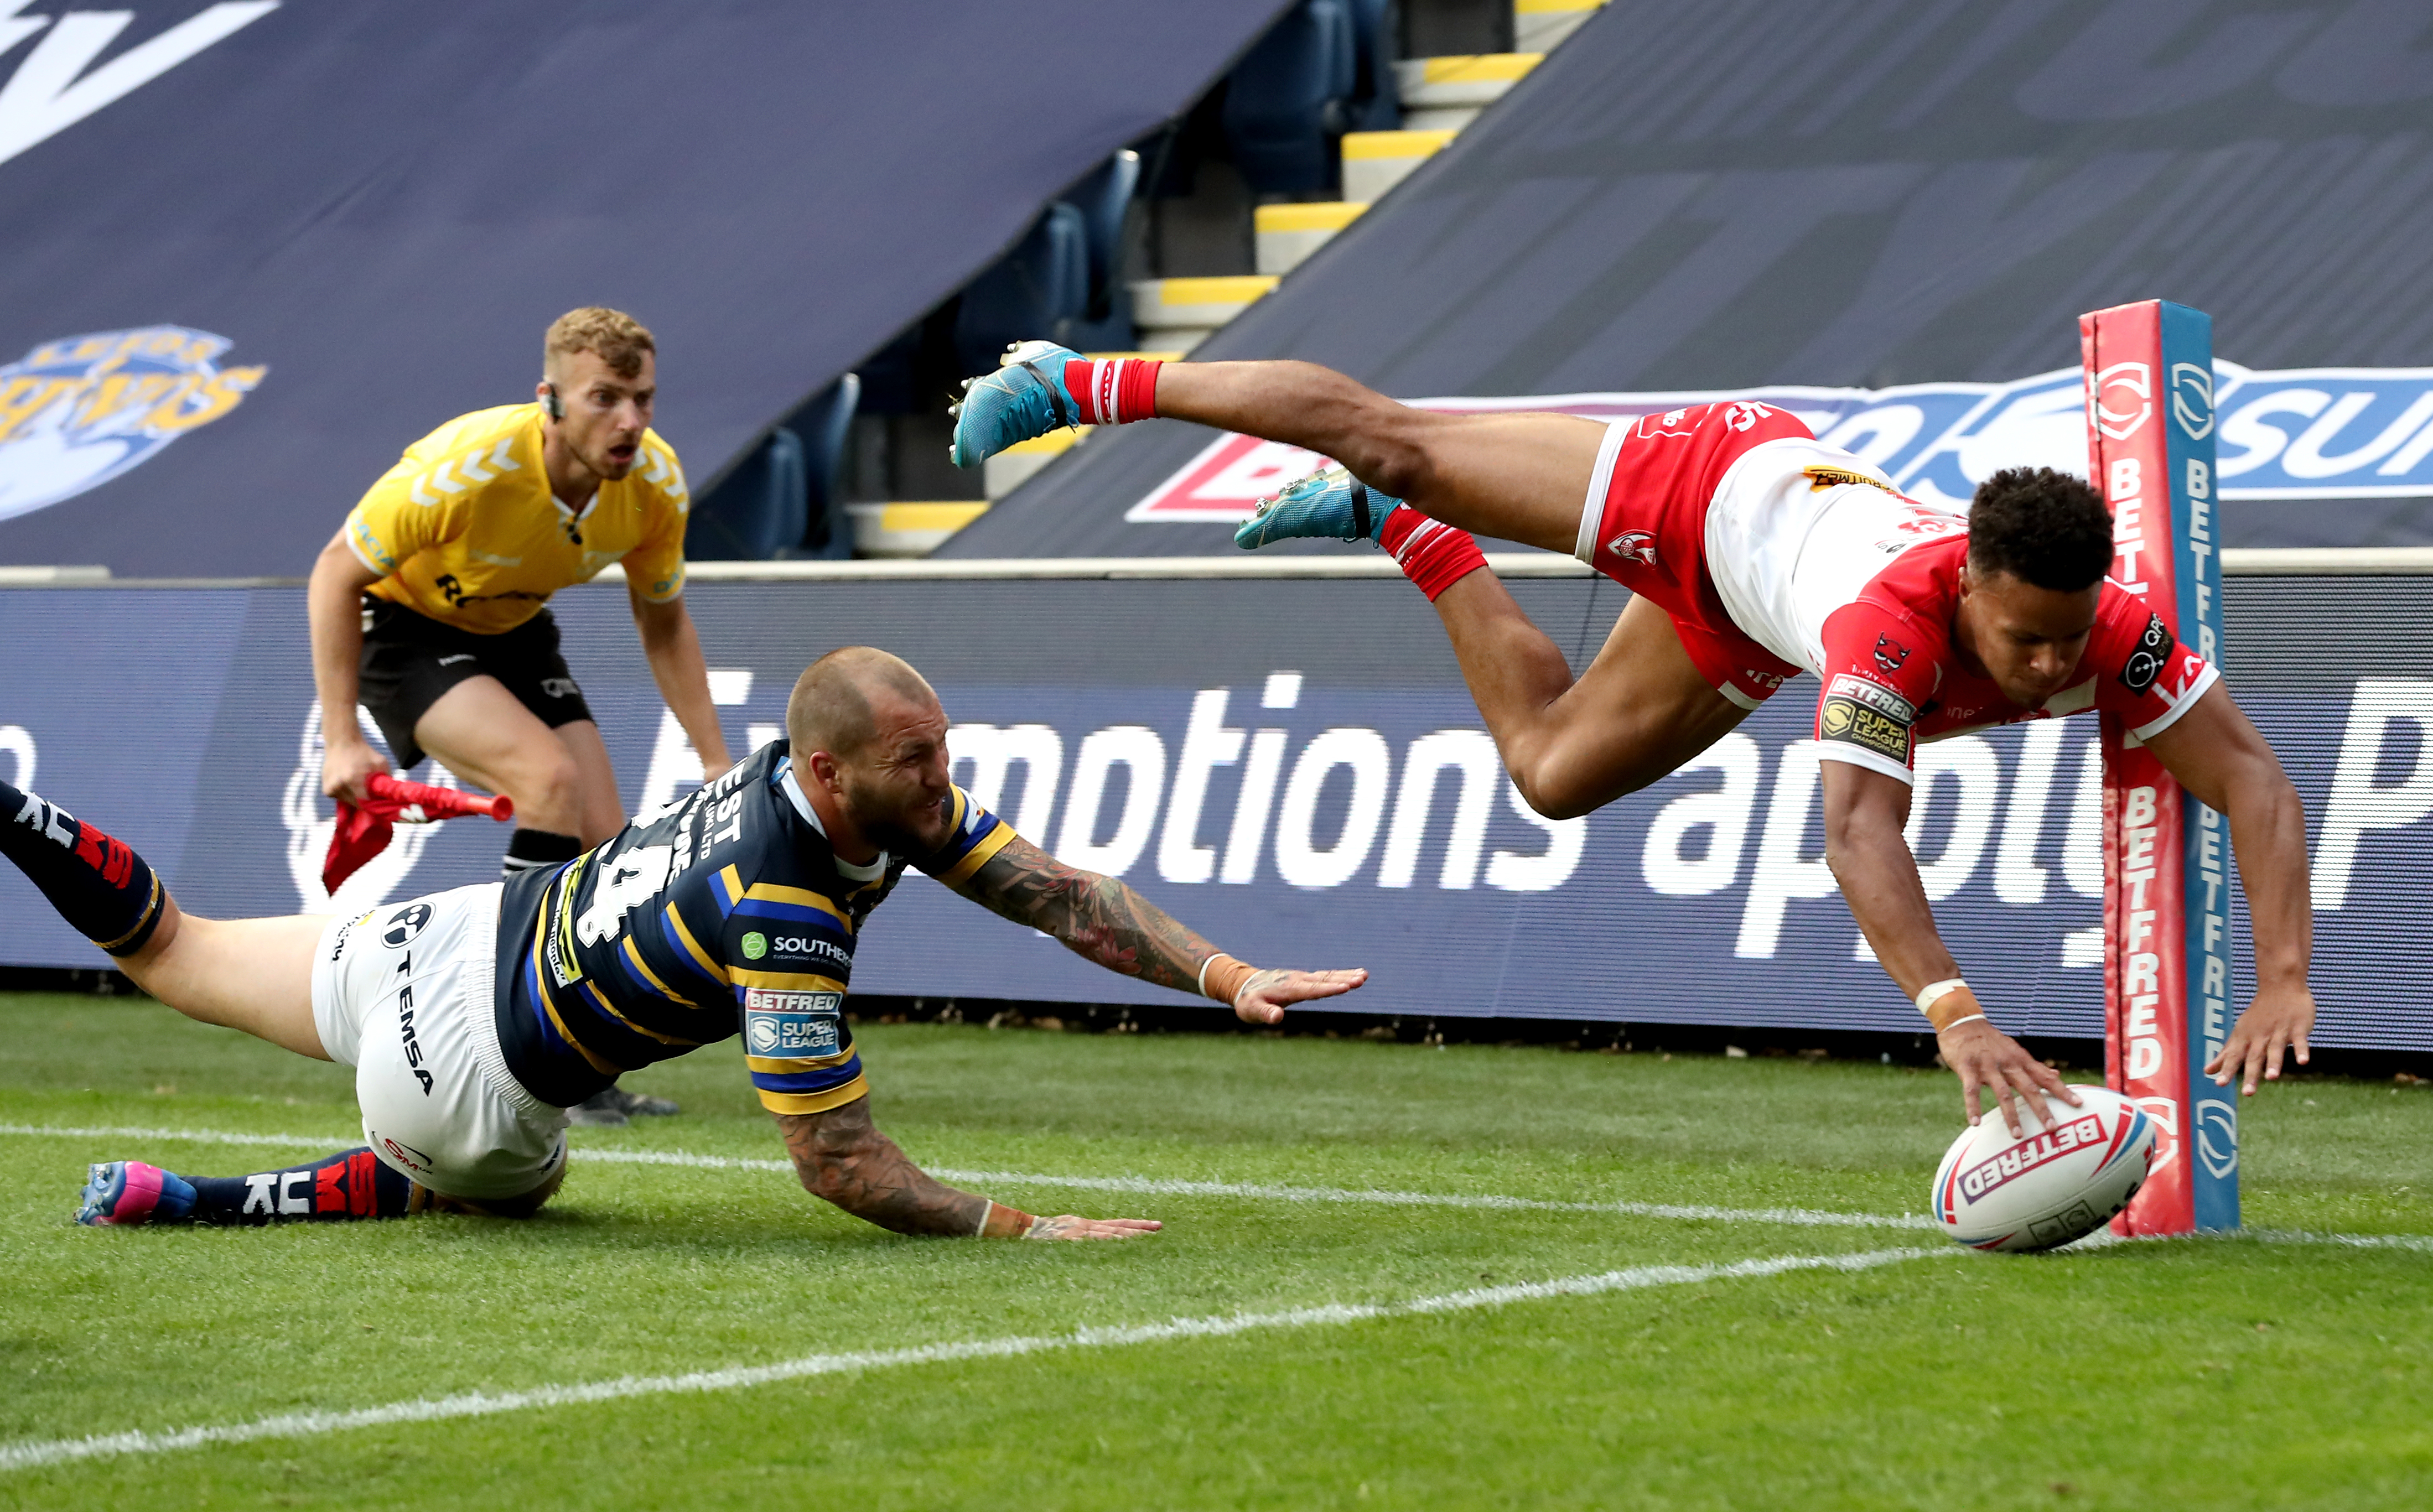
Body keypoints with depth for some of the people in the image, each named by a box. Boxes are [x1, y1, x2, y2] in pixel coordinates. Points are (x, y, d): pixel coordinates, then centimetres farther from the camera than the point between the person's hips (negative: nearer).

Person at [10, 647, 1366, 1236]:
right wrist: (1024, 1231, -28)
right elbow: (841, 1165, -30)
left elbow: (1056, 890, -8)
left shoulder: (891, 792, -14)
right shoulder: (783, 919, -35)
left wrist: (1226, 975, -17)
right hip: (474, 1079, -6)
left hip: (466, 935, 6)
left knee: (175, 952, 27)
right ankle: (175, 1202, 17)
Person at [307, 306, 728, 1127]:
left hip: (514, 630, 6)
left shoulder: (656, 481, -18)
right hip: (401, 624, -6)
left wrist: (716, 763, -4)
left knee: (605, 844, -8)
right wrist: (341, 740, -24)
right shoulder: (466, 466, -34)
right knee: (550, 776, -28)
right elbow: (335, 575, -22)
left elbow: (663, 622, 1)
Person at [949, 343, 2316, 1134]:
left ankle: (1413, 540, 45)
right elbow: (1858, 831, -57)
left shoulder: (2114, 633, -37)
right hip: (1717, 488, -5)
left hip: (1742, 625, 5)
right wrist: (1953, 1011, -69)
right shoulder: (1896, 617, -49)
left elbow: (2254, 779, -33)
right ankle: (1088, 383, 27)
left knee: (1553, 769, 20)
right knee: (1385, 438, 9)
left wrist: (2283, 979, -47)